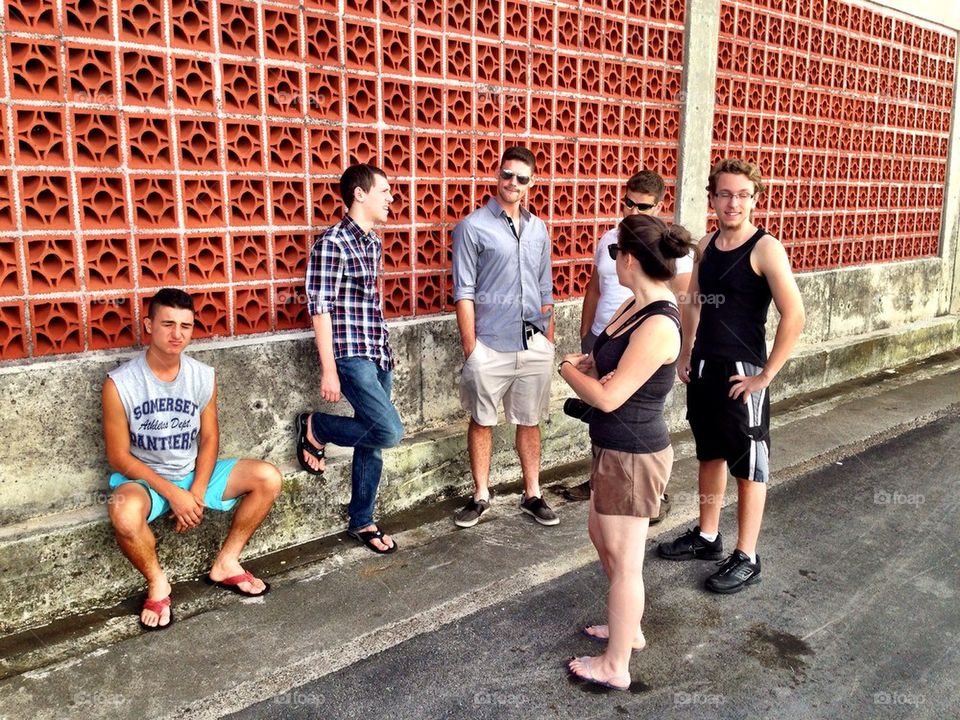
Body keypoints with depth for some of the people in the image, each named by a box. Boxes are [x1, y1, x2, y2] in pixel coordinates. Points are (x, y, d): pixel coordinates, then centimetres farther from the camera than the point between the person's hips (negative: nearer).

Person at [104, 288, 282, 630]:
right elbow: (119, 456, -14)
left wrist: (196, 493, -14)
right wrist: (172, 493, -21)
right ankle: (157, 582, -7)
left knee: (269, 478, -13)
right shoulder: (120, 383, -16)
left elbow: (209, 439, 0)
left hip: (194, 473, 4)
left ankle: (225, 564, 3)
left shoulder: (204, 376, -5)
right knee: (124, 512, -39)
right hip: (142, 477, -4)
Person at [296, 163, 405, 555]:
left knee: (372, 442, 11)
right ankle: (314, 428, 8)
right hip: (351, 356, -8)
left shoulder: (373, 242, 13)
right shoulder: (332, 243, -12)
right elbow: (320, 309, -15)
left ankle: (361, 522, 25)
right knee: (389, 431, -15)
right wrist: (328, 370, -17)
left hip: (378, 355, 8)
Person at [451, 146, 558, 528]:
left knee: (529, 421, 13)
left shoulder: (538, 228, 11)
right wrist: (470, 346, -10)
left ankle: (532, 494, 26)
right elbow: (464, 292, -6)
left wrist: (549, 337, 12)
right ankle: (481, 495, 23)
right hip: (490, 345, -4)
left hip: (534, 345, 4)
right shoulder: (472, 226, -4)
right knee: (482, 421, 8)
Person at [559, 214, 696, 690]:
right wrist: (585, 365, -11)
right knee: (600, 536, 24)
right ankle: (628, 628, 44)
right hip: (613, 449, 10)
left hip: (633, 457, -10)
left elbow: (608, 398, -24)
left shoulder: (658, 326, -26)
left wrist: (567, 368, -7)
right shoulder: (632, 306, 3)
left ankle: (615, 667, 24)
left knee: (624, 561, 5)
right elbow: (605, 362, 12)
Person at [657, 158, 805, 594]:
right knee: (710, 455, 19)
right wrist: (686, 355, 12)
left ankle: (746, 559, 16)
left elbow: (794, 316, -19)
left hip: (742, 374, -7)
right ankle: (707, 537, 34)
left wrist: (766, 375, -17)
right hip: (703, 369, 7)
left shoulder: (765, 249, -14)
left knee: (748, 466, 4)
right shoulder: (707, 245, 7)